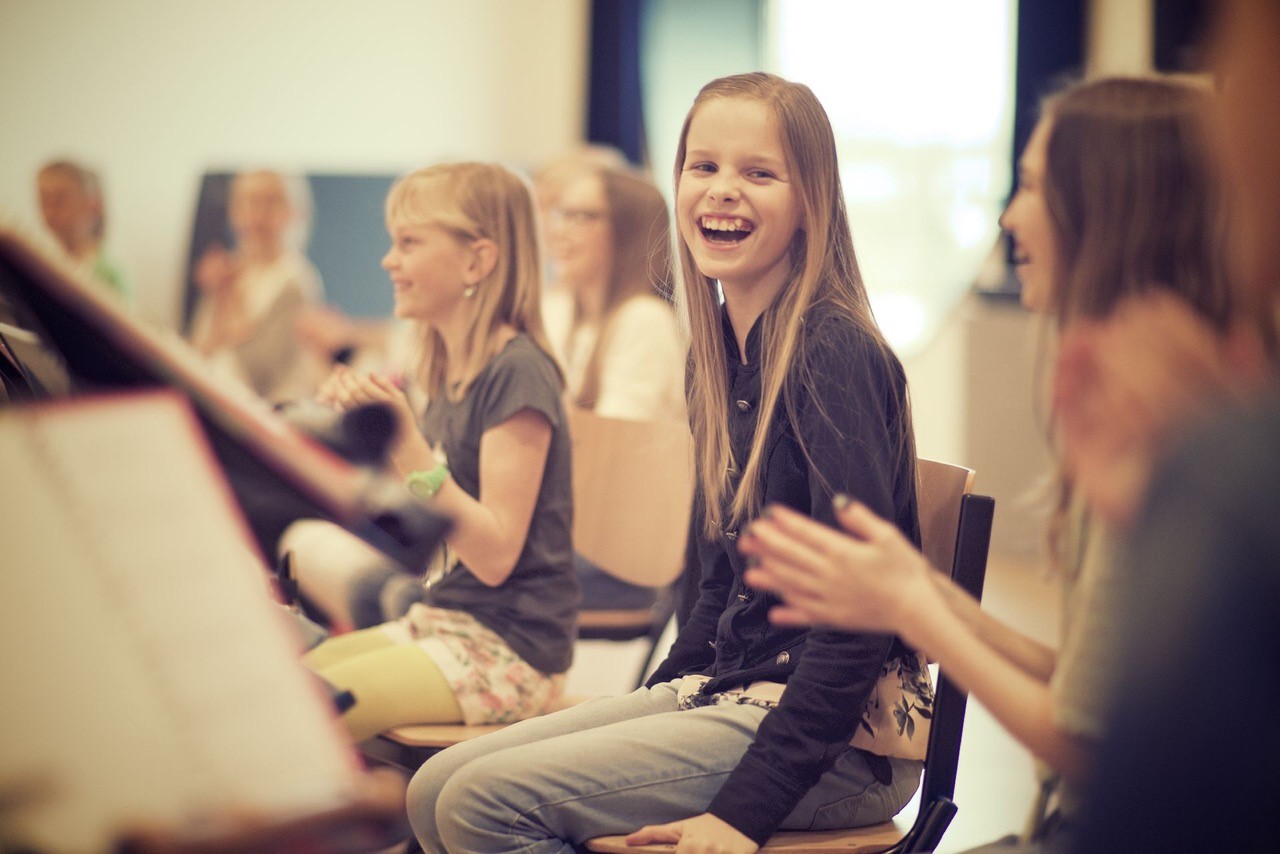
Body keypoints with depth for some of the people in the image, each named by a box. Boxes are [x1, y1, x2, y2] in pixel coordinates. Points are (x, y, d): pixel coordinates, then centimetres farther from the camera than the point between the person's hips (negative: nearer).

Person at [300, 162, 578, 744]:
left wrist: (406, 441, -25)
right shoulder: (447, 376, 11)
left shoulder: (518, 373, -14)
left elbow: (494, 554, -21)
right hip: (438, 621, 9)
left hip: (510, 647, -9)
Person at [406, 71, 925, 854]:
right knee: (435, 790, 0)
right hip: (725, 693, 8)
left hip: (844, 740, -8)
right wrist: (657, 699, 13)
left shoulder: (832, 355, -17)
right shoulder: (723, 356, 10)